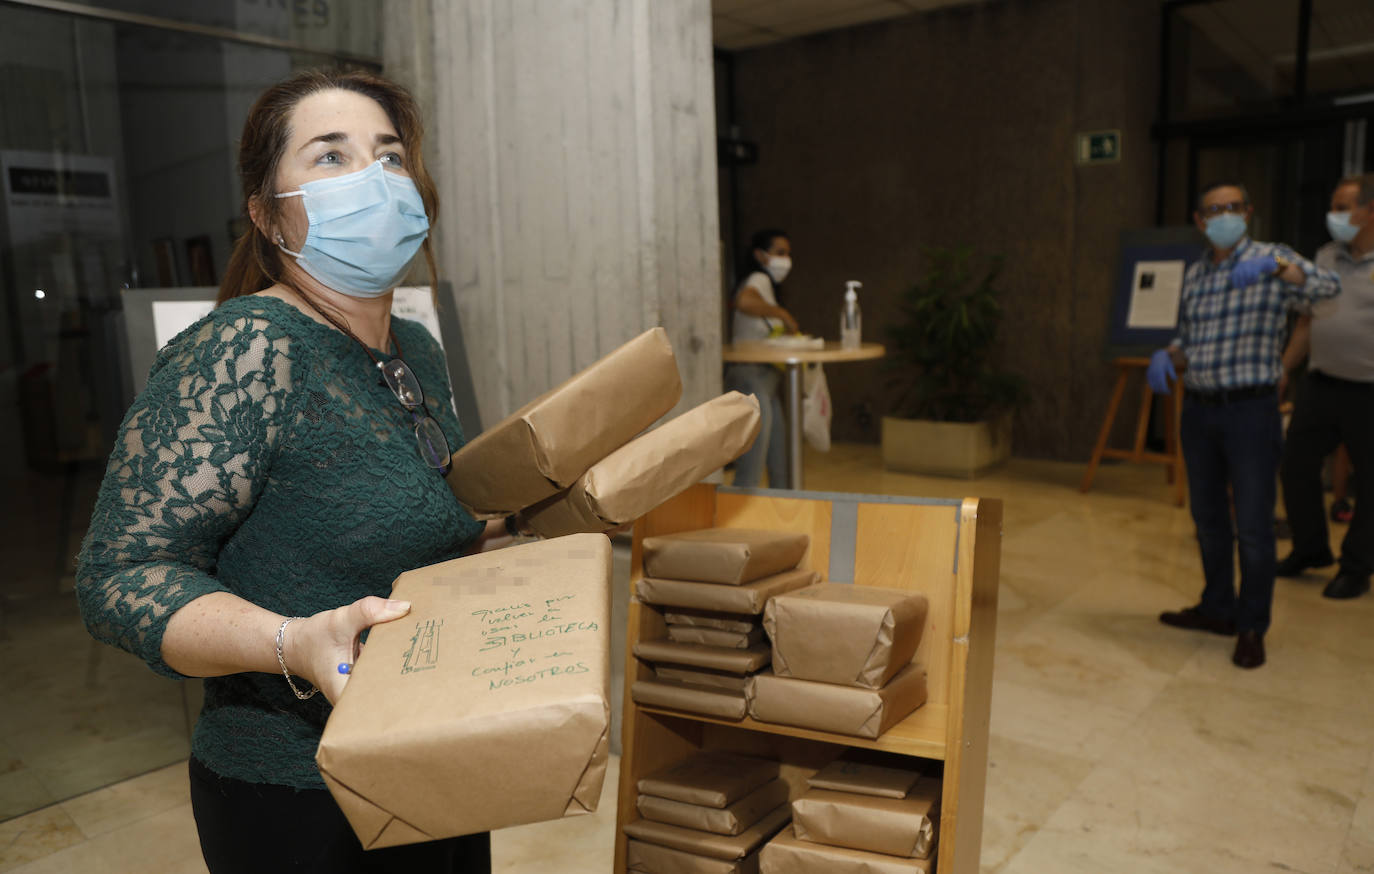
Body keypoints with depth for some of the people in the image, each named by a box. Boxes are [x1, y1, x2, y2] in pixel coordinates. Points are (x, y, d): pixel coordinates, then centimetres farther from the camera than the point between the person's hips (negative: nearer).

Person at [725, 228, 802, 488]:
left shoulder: (765, 283, 22)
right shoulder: (759, 279, -8)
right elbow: (743, 301, -33)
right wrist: (782, 313, -22)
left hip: (767, 381, 10)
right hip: (750, 379, -10)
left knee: (779, 466, 15)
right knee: (752, 469, -9)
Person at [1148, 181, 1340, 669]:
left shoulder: (1272, 261, -5)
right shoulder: (1194, 275, 11)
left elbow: (1325, 287, -24)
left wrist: (1279, 268, -43)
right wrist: (1170, 359, -2)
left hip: (1250, 410, -5)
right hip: (1199, 410, 6)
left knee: (1253, 526, -1)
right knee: (1208, 519, 15)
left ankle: (1252, 628, 13)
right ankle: (1217, 609, 31)